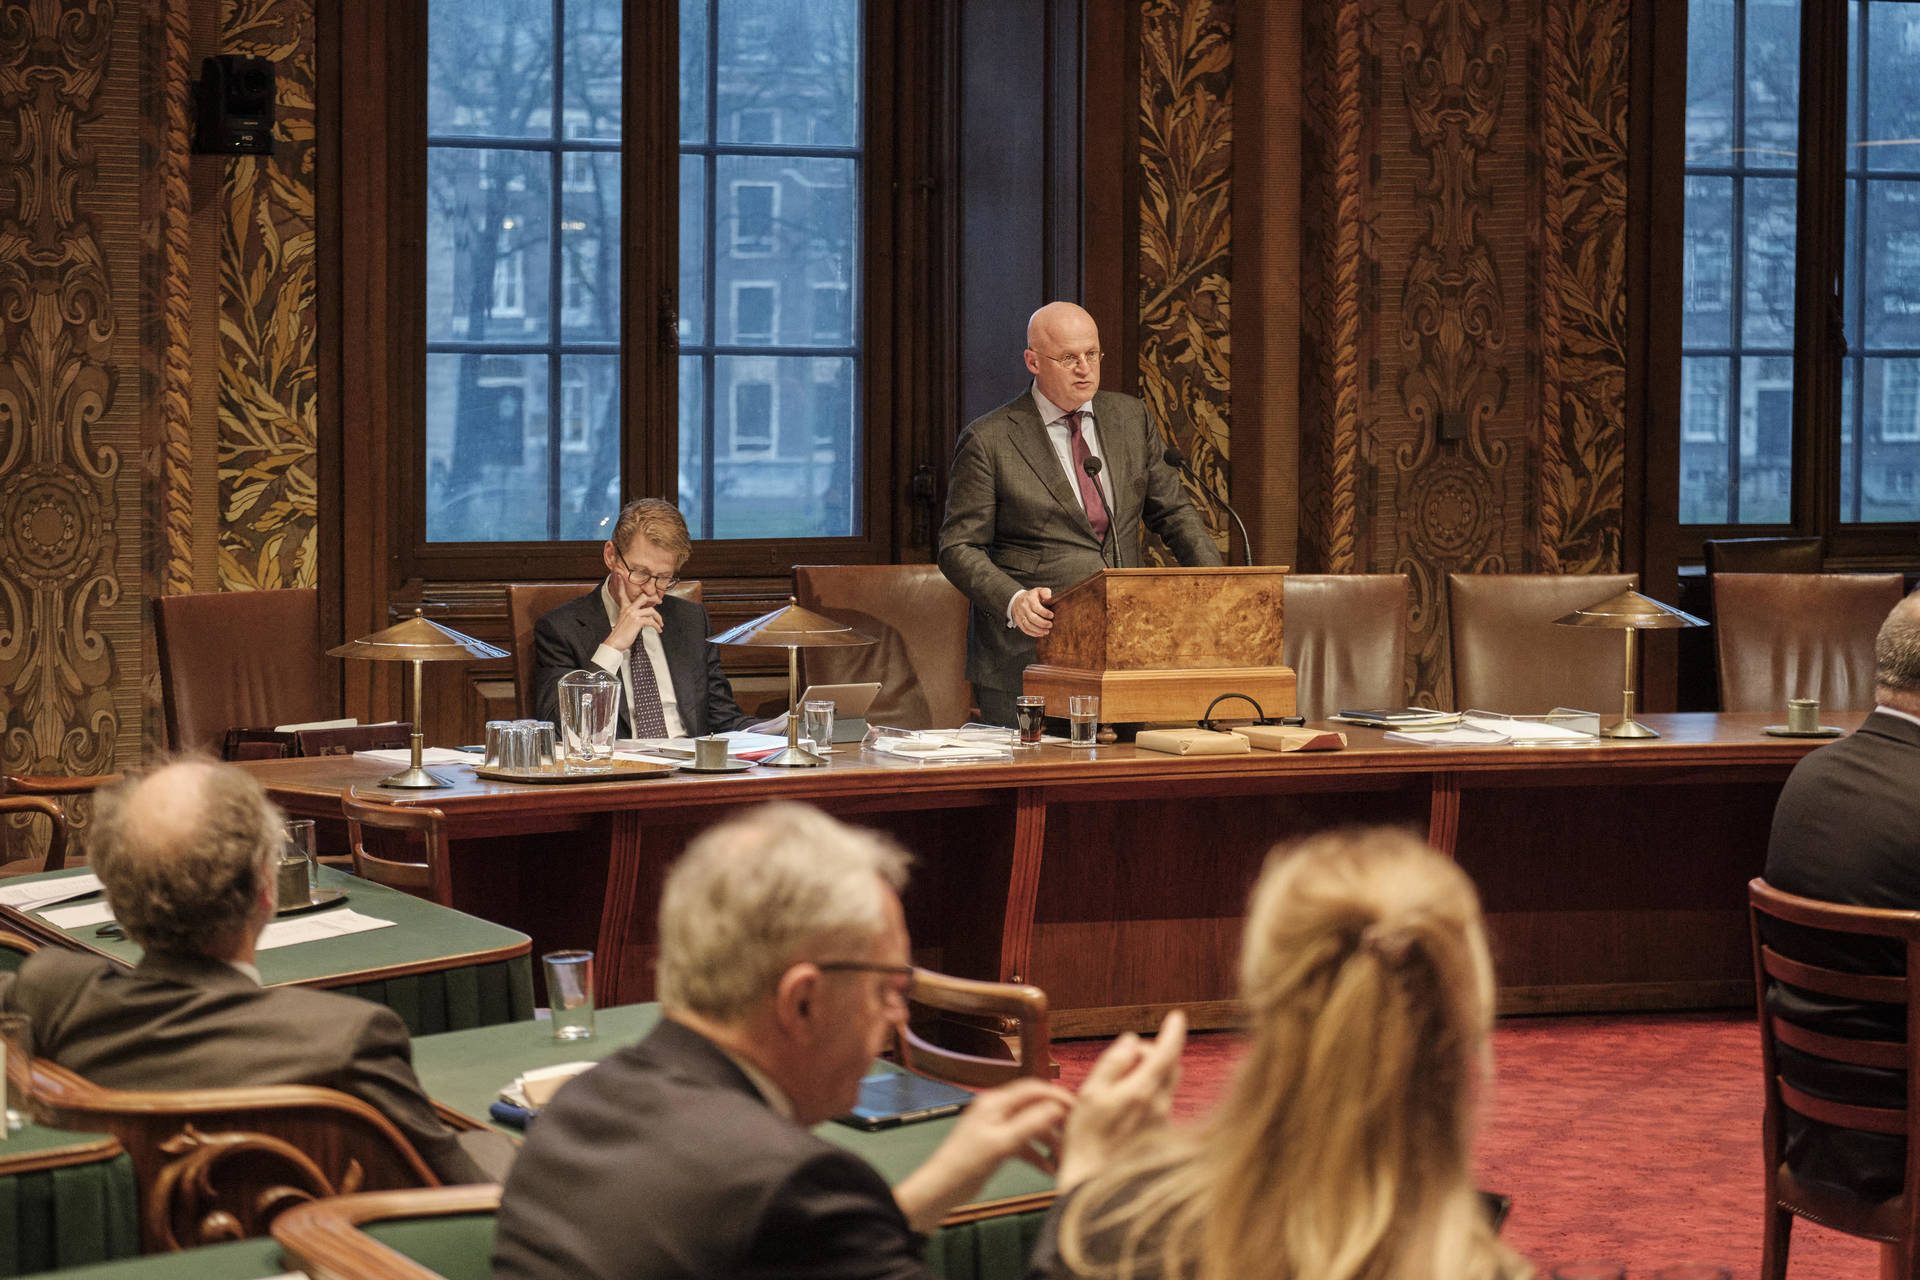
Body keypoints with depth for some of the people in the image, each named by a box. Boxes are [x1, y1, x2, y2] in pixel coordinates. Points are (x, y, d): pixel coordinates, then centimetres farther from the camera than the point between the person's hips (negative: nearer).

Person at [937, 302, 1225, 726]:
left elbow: (1174, 514, 16)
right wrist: (1013, 600, -22)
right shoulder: (988, 440, -3)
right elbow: (959, 548, -4)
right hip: (1027, 651, -3)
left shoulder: (1130, 417, 12)